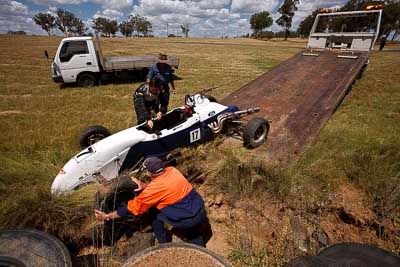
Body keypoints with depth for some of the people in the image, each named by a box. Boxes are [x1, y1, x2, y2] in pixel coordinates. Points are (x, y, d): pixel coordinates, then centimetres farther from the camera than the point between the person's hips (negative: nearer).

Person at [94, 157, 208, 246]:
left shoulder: (154, 188, -18)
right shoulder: (172, 170, -1)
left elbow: (133, 207, -8)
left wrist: (107, 216, 2)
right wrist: (145, 186, 9)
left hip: (188, 220, -6)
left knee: (153, 210, 12)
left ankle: (162, 243, 26)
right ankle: (198, 241, 38)